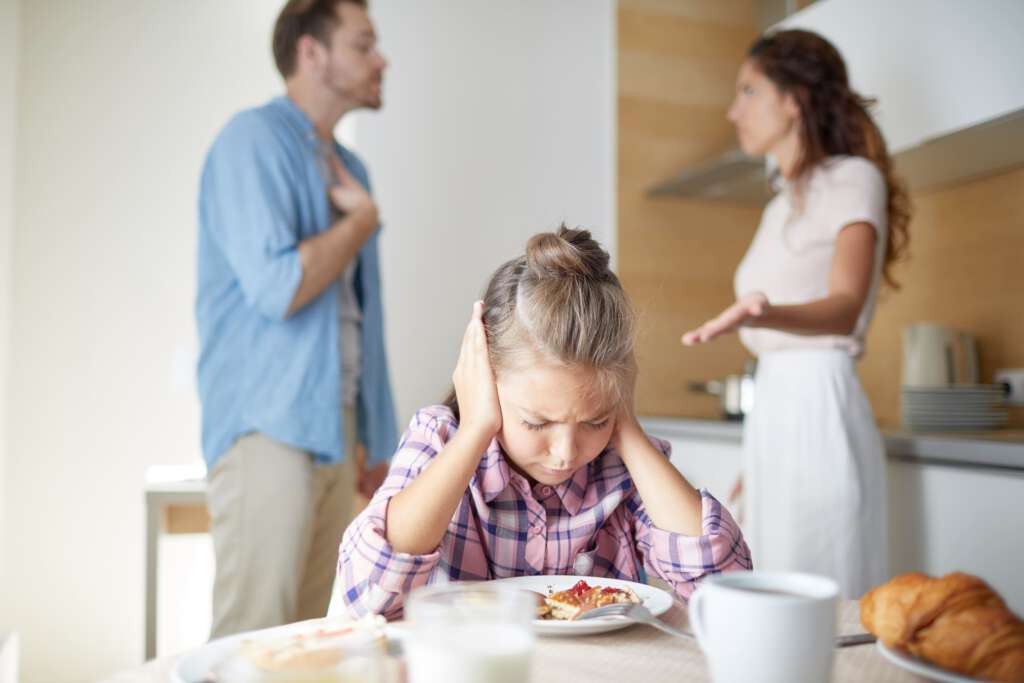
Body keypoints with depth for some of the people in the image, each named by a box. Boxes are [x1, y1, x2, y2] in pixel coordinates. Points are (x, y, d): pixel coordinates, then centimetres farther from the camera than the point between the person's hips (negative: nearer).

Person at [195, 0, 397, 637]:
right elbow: (276, 288, -20)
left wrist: (376, 441, 17)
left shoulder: (348, 166, 17)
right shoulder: (254, 140, -7)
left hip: (335, 428, 8)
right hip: (270, 429, -7)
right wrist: (364, 218, -4)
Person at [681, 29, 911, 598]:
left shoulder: (852, 178, -3)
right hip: (771, 412, 8)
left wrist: (766, 314, -42)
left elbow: (845, 308, -21)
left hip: (819, 408, -8)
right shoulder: (783, 206, 20)